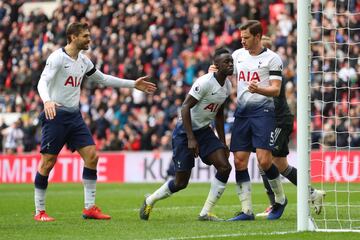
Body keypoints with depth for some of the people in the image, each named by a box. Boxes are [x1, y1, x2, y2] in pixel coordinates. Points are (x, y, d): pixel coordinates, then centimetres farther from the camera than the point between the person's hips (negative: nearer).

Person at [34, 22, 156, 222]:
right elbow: (43, 82, -22)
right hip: (55, 115, -7)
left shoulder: (83, 61, 12)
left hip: (74, 116, 7)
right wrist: (47, 101, -43)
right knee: (48, 162, -5)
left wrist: (133, 84, 24)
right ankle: (39, 211, 5)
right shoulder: (57, 58, -11)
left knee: (91, 156, -3)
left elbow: (103, 79, 25)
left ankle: (89, 208, 1)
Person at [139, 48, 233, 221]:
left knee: (224, 167, -12)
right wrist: (191, 138, -25)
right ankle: (150, 201, 25)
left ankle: (206, 213, -4)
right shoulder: (205, 82, -22)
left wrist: (223, 143, 15)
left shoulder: (227, 85, 5)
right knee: (181, 182, -3)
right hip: (185, 131, -8)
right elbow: (185, 107, -22)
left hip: (204, 130, 8)